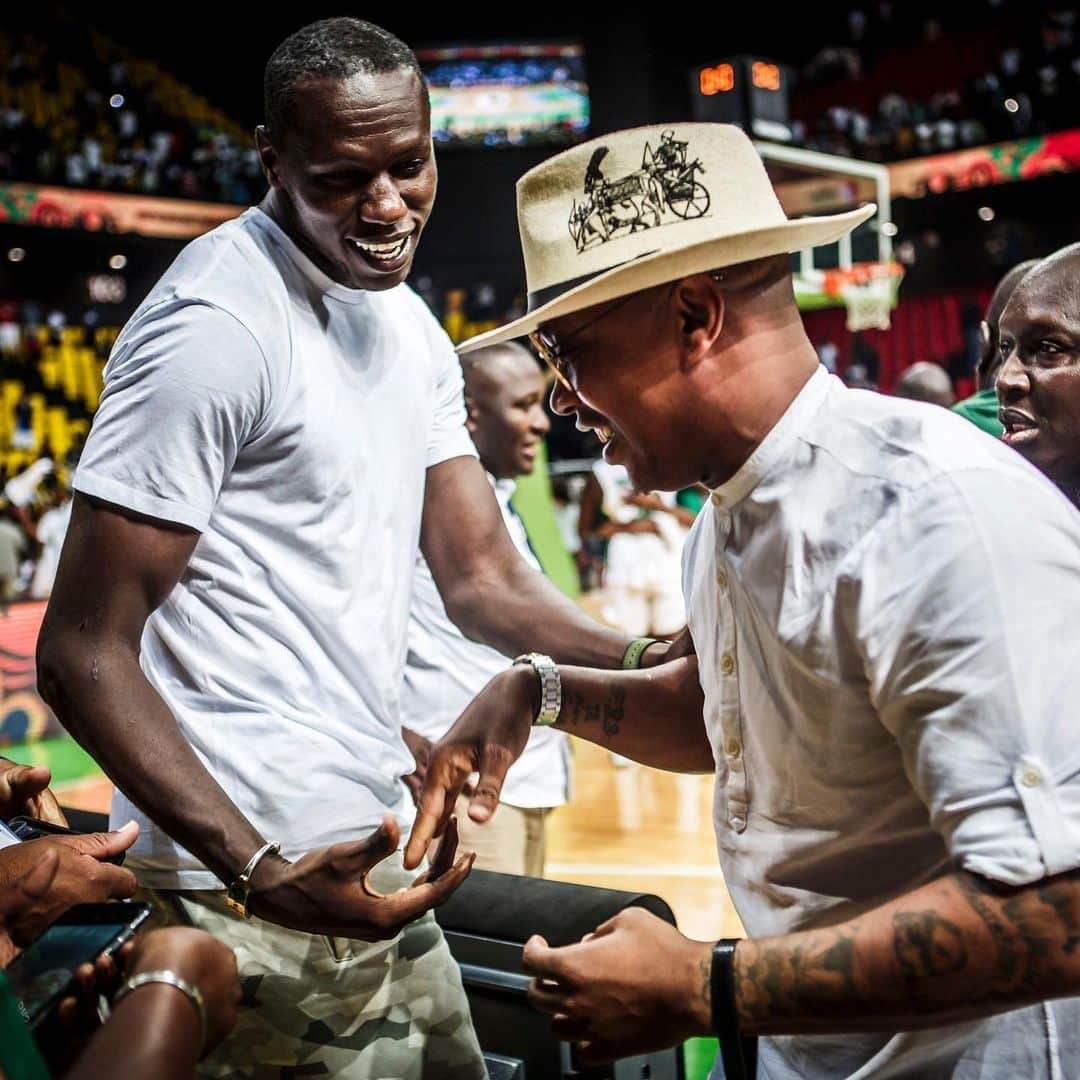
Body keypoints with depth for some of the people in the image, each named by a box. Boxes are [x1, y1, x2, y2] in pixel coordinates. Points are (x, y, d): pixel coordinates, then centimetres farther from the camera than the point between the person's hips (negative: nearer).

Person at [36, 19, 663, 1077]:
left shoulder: (409, 324, 9)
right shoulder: (217, 323, -18)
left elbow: (480, 576, 9)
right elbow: (81, 653, -19)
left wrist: (651, 662, -9)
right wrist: (262, 872, -29)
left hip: (368, 851, 9)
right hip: (251, 880, -8)